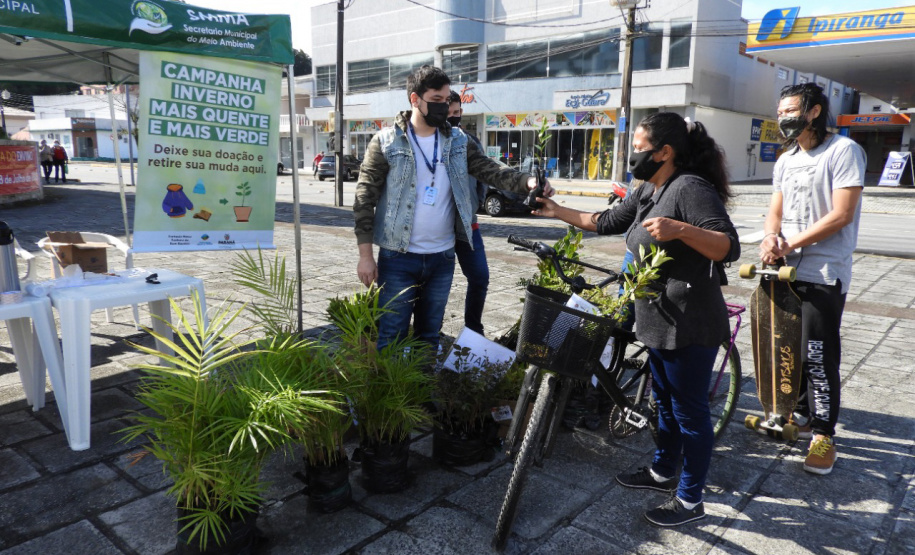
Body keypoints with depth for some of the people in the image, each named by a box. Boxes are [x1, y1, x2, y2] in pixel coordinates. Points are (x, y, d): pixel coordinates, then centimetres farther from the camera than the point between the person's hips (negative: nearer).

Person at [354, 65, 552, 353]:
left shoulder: (458, 142, 6)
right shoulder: (387, 142, -6)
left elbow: (491, 171, 0)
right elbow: (365, 198, -6)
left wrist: (527, 181, -21)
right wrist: (365, 254, -11)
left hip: (442, 259, 4)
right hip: (398, 259, -4)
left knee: (429, 337, 17)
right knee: (391, 338, 3)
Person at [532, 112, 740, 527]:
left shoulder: (691, 188, -18)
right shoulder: (648, 191, 11)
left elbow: (729, 247, -25)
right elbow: (607, 222, 19)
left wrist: (680, 230, -40)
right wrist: (557, 211, 19)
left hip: (689, 325, -10)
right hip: (659, 321, 10)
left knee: (689, 410, 3)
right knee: (665, 400, 22)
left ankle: (690, 500, 19)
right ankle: (662, 472, 40)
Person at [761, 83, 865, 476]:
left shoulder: (843, 150, -9)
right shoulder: (785, 160, 13)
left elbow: (841, 214, -17)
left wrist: (790, 244, -17)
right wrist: (771, 238, -10)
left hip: (823, 273, -7)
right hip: (787, 269, 7)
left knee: (818, 356, -4)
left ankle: (823, 434, 10)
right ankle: (801, 415, 31)